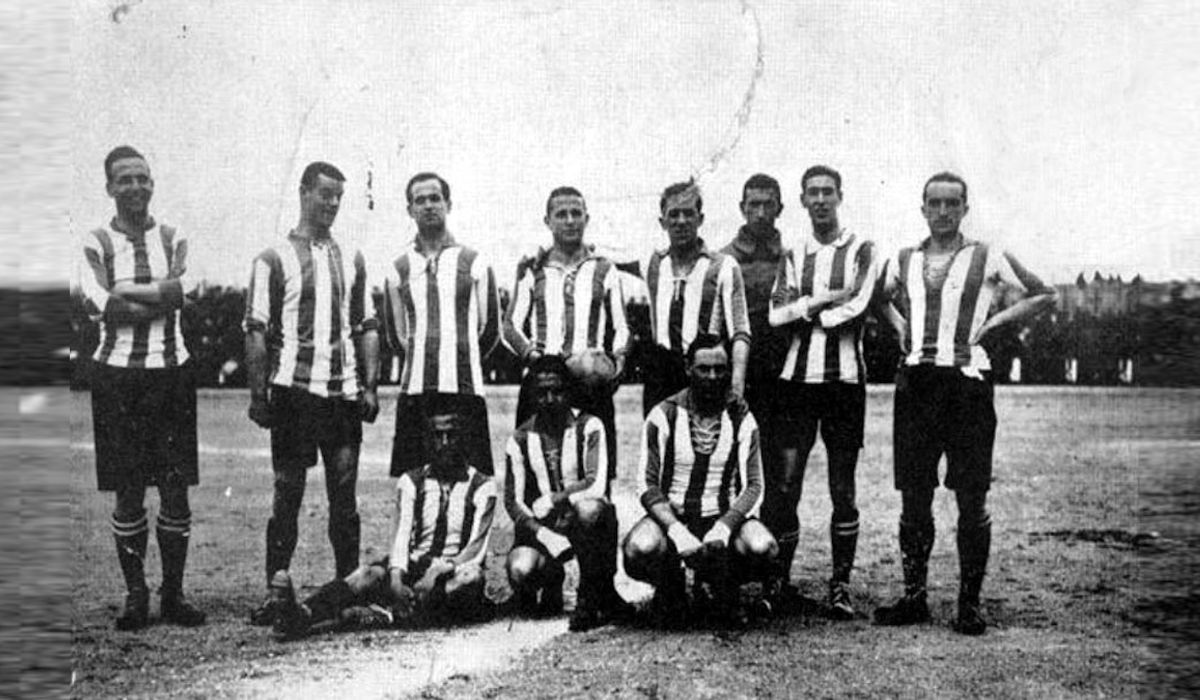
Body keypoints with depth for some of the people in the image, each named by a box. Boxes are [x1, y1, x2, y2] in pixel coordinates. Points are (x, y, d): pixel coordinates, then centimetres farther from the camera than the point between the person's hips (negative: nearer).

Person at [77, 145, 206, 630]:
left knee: (176, 489, 2)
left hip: (171, 373, 1)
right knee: (127, 493, 4)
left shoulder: (175, 240, 8)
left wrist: (126, 291, -13)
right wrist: (161, 299, -11)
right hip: (117, 375, -1)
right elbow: (100, 306, -13)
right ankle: (135, 595, 15)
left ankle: (173, 594, 13)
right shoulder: (95, 244, 2)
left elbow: (184, 288, -11)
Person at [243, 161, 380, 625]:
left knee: (344, 493, 4)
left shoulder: (352, 259, 14)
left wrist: (369, 387, 6)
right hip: (293, 390, -3)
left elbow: (367, 328, 15)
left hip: (344, 392, 4)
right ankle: (276, 591, 5)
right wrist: (258, 395, -8)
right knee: (287, 491, -1)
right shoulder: (274, 260, 2)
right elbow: (256, 332, -1)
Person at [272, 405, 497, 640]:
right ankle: (303, 614, -54)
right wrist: (396, 579, -23)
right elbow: (400, 535, -3)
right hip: (412, 570, 2)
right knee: (370, 573, -29)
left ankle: (388, 614, -47)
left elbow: (476, 549, -8)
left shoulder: (482, 486, 3)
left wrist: (440, 571, -26)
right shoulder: (410, 482, 11)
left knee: (471, 575, -36)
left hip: (453, 576, -2)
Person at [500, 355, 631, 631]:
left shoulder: (588, 427, -4)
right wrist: (551, 540, -17)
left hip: (585, 523, -2)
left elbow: (596, 485, -17)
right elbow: (513, 502, -2)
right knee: (520, 570, -29)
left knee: (588, 508, -39)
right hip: (543, 527, 2)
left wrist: (550, 500, -16)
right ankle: (552, 579, 12)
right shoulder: (520, 440, 3)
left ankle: (592, 597, -18)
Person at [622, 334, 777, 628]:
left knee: (763, 548, -31)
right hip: (671, 516, -1)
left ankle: (723, 592, 5)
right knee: (640, 549, -34)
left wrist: (723, 529, -21)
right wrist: (677, 532, -23)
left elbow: (753, 487, -3)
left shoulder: (742, 419, 0)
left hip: (724, 517, 1)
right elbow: (647, 485, -6)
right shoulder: (663, 416, -4)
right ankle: (670, 593, 4)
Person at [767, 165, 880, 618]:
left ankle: (841, 585, 8)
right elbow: (776, 316, 2)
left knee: (842, 487, 2)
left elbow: (857, 308, -10)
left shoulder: (861, 252, 5)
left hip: (844, 377, -2)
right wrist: (822, 300, -8)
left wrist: (803, 311, -3)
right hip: (798, 376, 2)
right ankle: (778, 581, 5)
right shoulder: (792, 257, 14)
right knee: (786, 482, -3)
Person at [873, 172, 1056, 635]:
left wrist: (993, 322, 0)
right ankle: (914, 597, 14)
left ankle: (970, 602, 6)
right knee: (913, 498, 6)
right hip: (915, 383, 3)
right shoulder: (902, 261, 12)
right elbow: (881, 297, 31)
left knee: (971, 501, -2)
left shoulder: (987, 258, 3)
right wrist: (898, 324, 13)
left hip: (967, 382, -3)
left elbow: (1044, 296, 8)